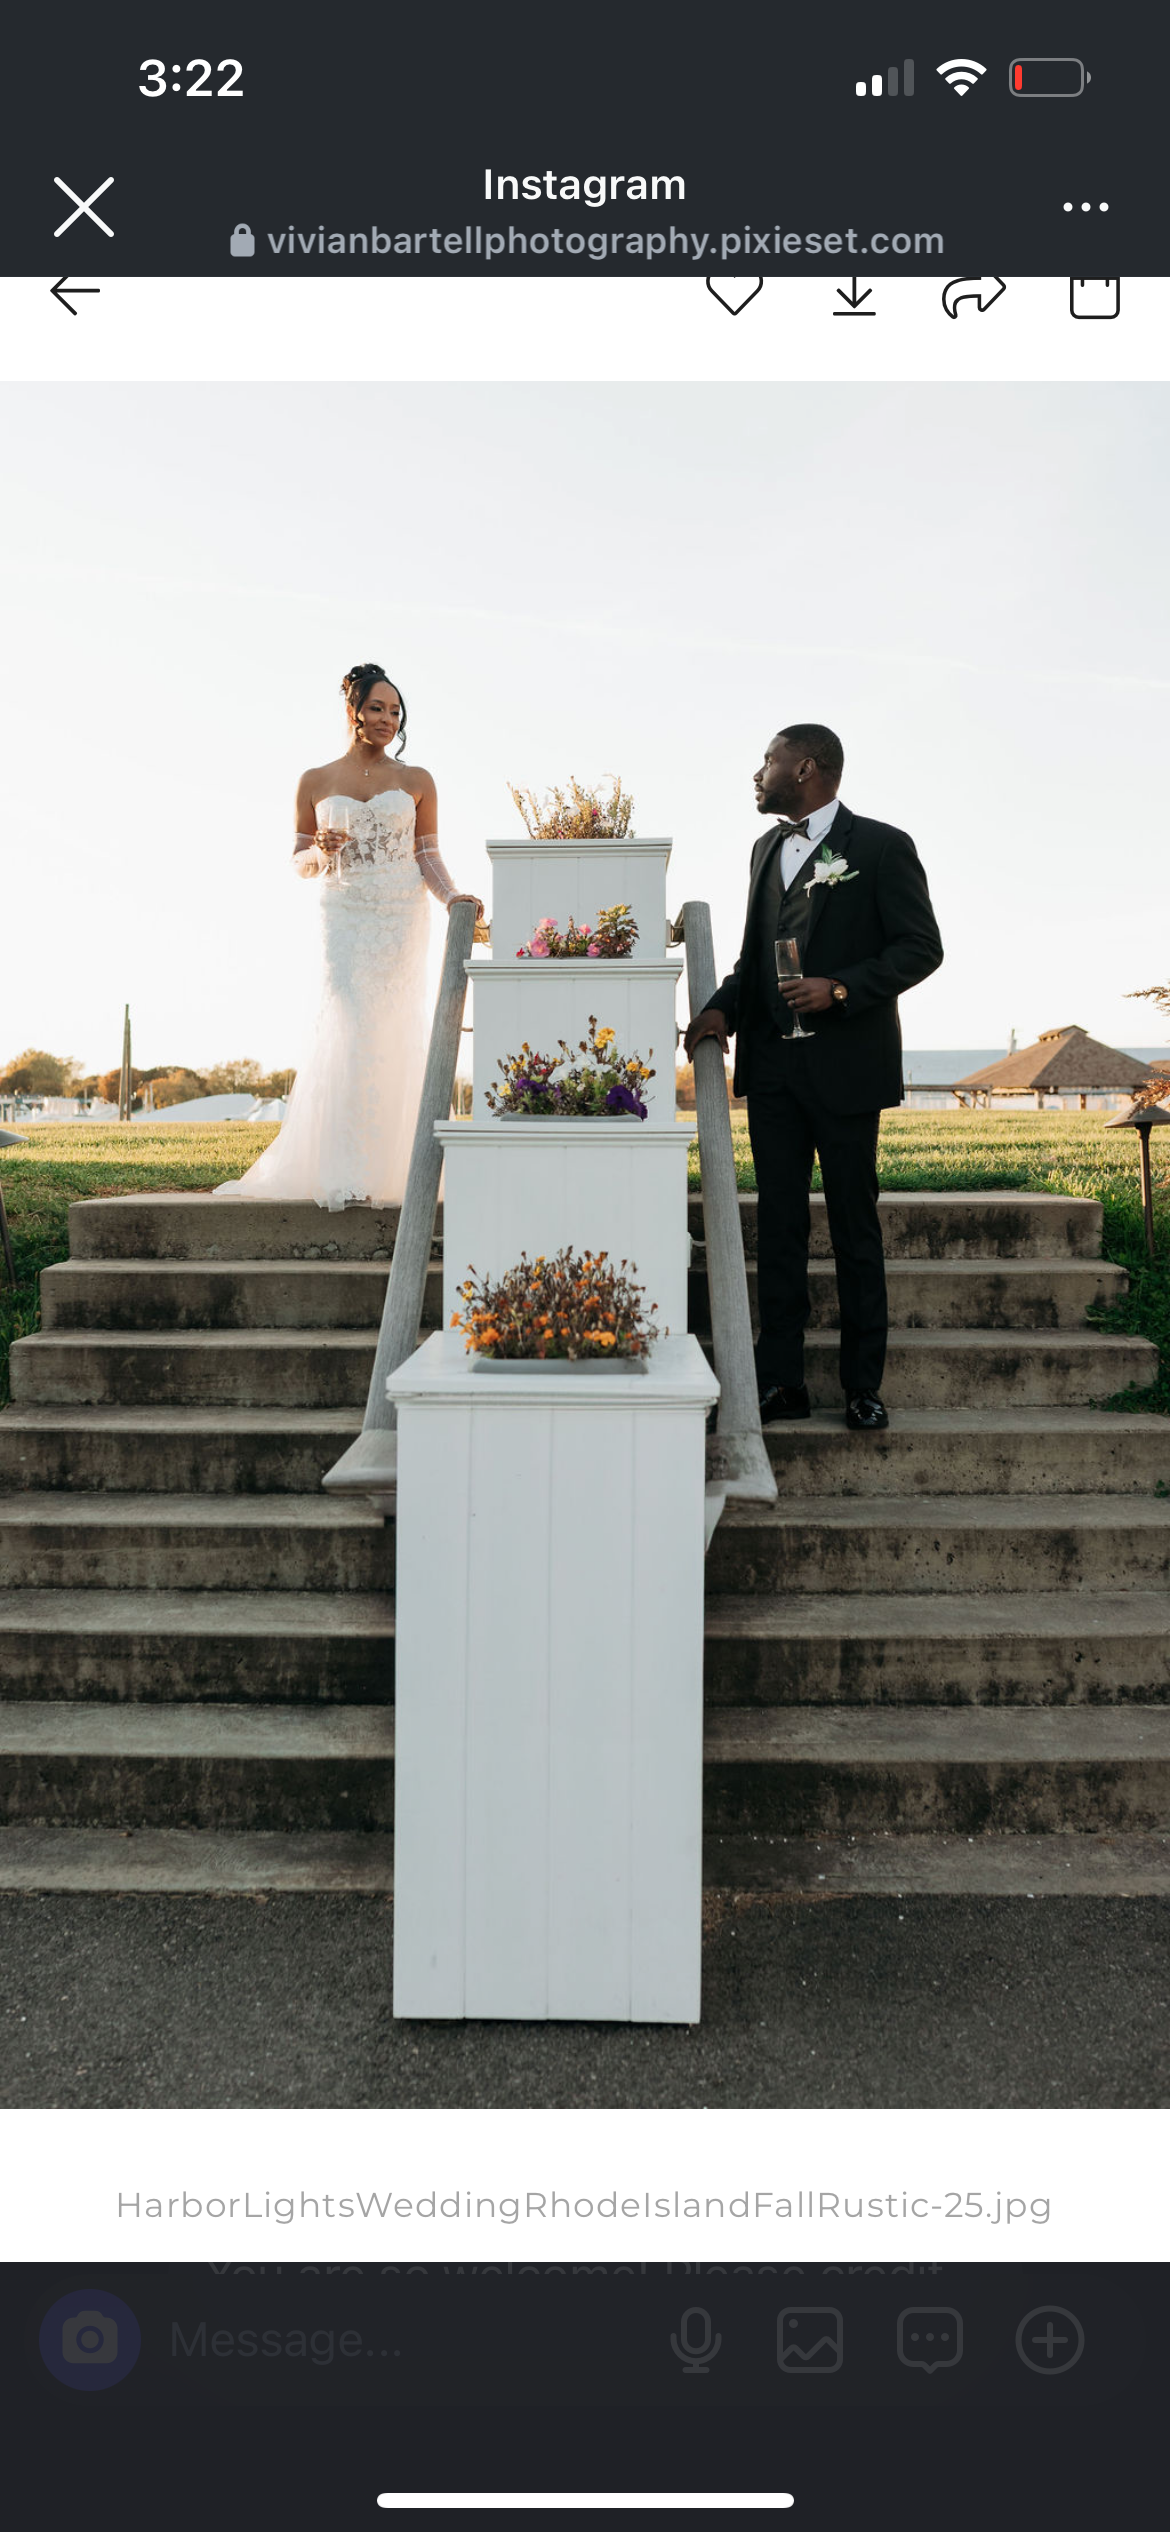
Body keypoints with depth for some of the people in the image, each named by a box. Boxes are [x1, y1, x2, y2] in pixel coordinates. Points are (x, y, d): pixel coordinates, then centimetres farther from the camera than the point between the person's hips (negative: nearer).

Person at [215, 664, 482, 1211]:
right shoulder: (316, 782, 10)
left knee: (396, 1037, -2)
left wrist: (452, 896, -10)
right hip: (346, 918, -1)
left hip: (403, 919, 1)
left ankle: (390, 1168, 6)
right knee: (347, 1031, -14)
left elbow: (428, 856, 9)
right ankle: (343, 1174, -15)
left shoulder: (416, 782, 11)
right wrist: (321, 852, -9)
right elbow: (299, 862, 14)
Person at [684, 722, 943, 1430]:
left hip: (845, 1065, -6)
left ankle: (864, 1386, 12)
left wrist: (841, 988, -18)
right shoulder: (767, 849, 17)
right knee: (779, 1224, 5)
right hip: (771, 1062, 6)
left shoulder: (882, 846, -3)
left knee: (855, 1227, 2)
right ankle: (781, 1382, 11)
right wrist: (724, 1006, 4)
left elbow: (922, 946, -6)